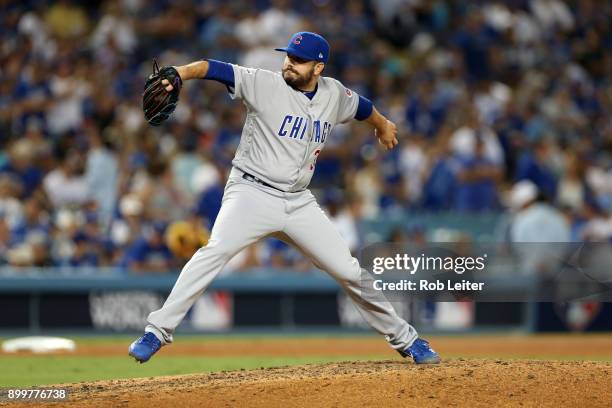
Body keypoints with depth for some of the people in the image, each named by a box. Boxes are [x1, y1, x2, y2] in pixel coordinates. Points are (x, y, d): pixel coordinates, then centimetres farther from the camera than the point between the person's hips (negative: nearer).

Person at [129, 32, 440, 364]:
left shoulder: (334, 95, 5)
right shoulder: (264, 84, -9)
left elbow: (361, 106, 28)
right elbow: (212, 68, -21)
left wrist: (383, 125, 49)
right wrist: (177, 74, -40)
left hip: (299, 202, 4)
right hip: (251, 193, -4)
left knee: (350, 271, 4)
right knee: (216, 250, -30)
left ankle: (403, 337, 22)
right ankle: (157, 331, -28)